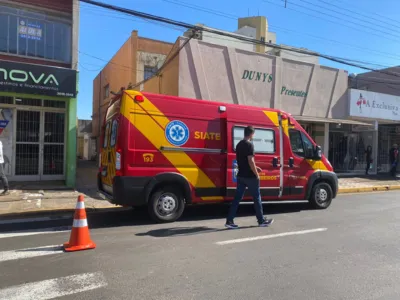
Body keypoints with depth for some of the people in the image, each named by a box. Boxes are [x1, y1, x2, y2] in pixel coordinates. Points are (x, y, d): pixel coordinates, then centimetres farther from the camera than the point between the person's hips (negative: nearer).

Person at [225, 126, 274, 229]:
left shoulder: (239, 144, 12)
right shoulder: (249, 144, -14)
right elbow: (250, 161, -20)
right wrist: (257, 175, -12)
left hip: (241, 176, 8)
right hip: (250, 177, -8)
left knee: (237, 198, 6)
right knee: (257, 198, 7)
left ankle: (229, 221, 4)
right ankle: (262, 221, 20)